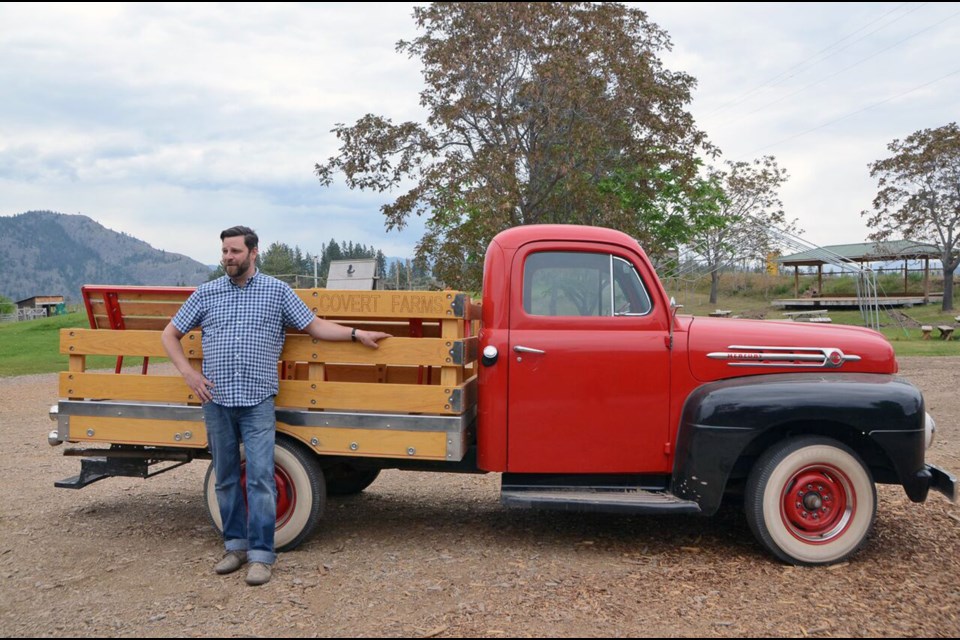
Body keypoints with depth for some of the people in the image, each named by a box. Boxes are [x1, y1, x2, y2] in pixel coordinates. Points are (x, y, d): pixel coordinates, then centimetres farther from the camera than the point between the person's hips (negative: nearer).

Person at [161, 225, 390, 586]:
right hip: (216, 399, 3)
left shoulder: (277, 291, 5)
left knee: (260, 478, -6)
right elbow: (169, 335, 15)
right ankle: (236, 545, 24)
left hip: (258, 401, -2)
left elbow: (315, 326, 8)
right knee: (225, 478, 11)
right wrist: (188, 374, 2)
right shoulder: (205, 293, 8)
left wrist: (357, 334, -1)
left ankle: (261, 555, 1)